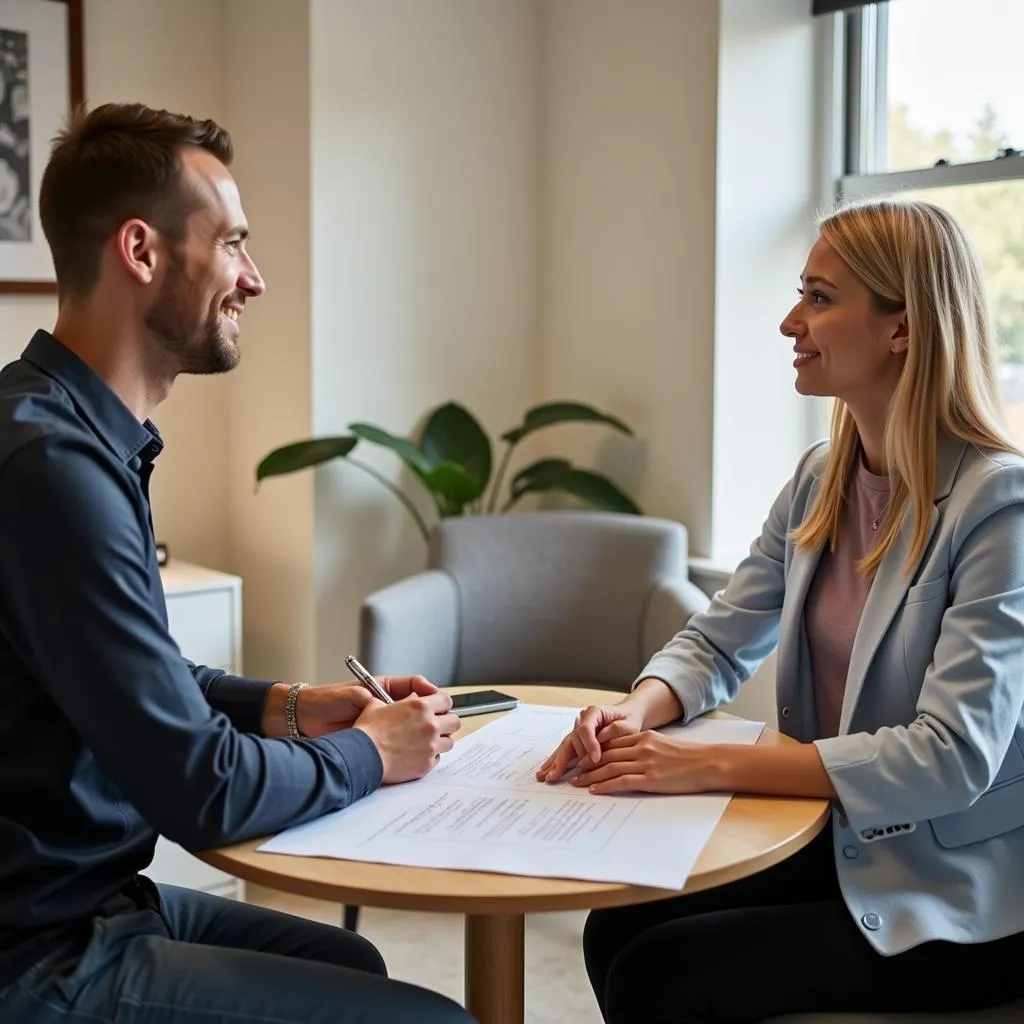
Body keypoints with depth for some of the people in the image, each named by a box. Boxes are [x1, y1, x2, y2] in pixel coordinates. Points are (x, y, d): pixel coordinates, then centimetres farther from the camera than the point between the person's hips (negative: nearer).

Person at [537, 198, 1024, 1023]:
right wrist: (637, 712, -14)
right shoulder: (821, 478, 3)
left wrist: (712, 767, -30)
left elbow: (953, 758, -27)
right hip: (836, 842, 6)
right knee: (618, 930, -8)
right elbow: (719, 641, 8)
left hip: (957, 896, -6)